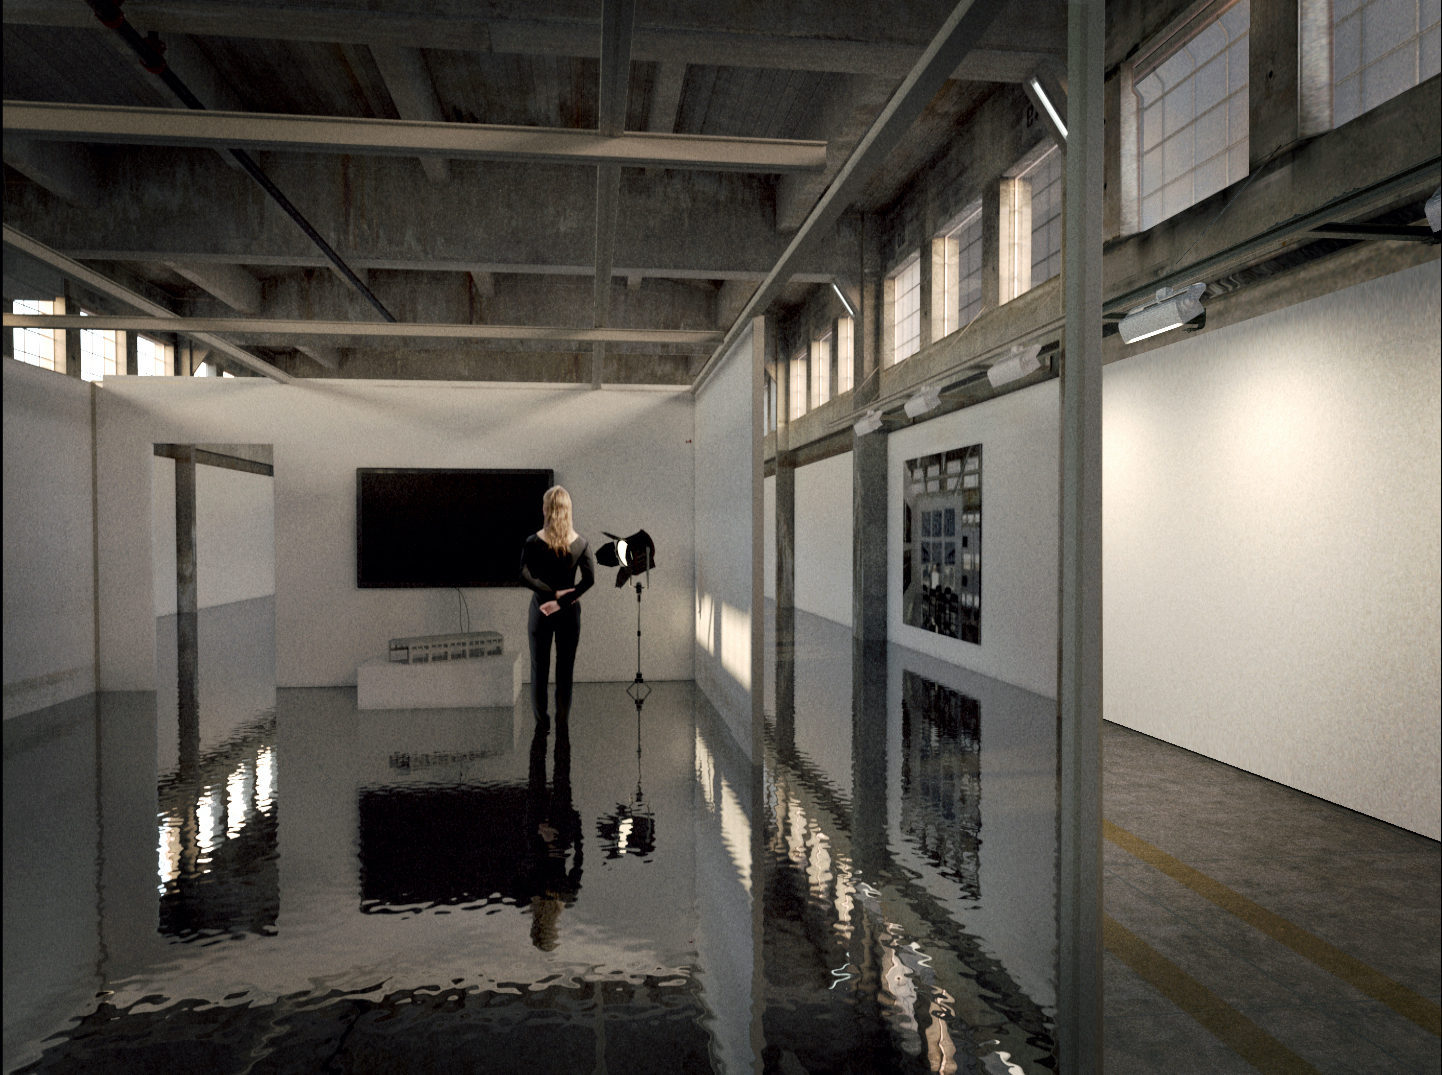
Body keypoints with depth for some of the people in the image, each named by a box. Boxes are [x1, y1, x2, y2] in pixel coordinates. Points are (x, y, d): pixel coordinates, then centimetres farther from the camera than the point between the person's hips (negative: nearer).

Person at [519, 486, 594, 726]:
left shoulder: (534, 542, -10)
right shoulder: (580, 543, -6)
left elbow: (525, 576, -18)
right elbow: (589, 579, -13)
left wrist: (553, 593, -15)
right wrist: (562, 601, -15)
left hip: (541, 610, -1)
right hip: (569, 612, 1)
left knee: (539, 669, 11)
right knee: (565, 670, 10)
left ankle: (541, 722, 18)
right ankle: (562, 722, 18)